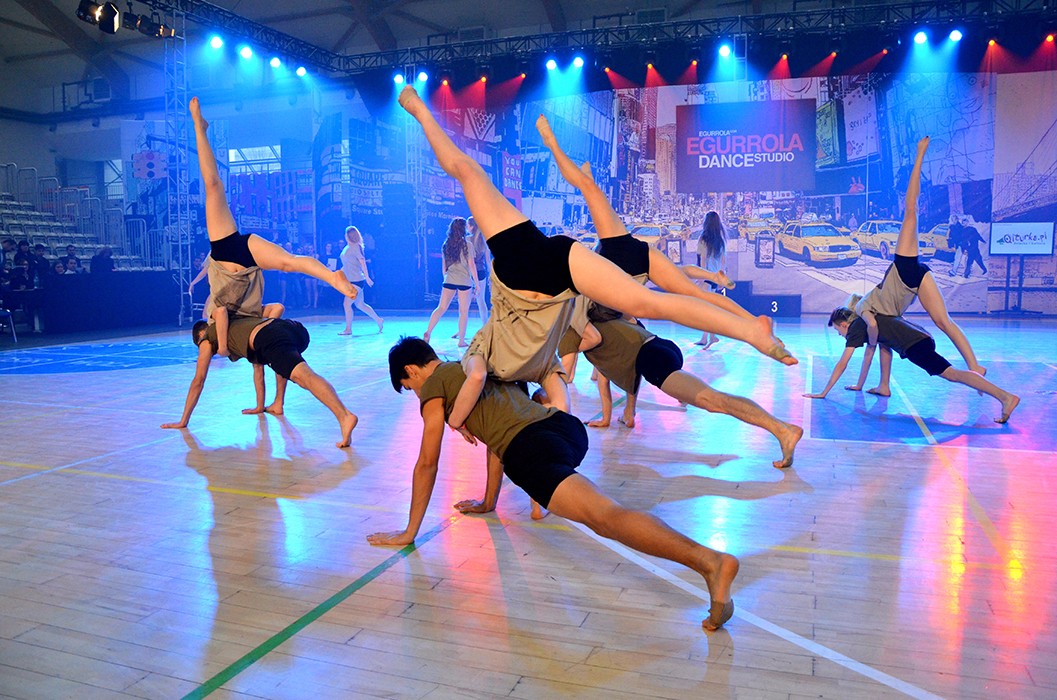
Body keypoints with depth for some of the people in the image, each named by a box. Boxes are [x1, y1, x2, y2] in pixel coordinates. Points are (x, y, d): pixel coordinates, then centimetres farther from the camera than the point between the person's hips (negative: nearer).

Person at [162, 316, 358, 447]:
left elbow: (198, 381, 28)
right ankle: (278, 404, 33)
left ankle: (345, 416, -51)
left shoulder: (208, 337, 29)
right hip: (295, 329, 7)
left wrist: (183, 421, 34)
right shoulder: (239, 319, 47)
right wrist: (259, 407, 56)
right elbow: (258, 369, 50)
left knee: (306, 376, -30)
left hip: (269, 338, -7)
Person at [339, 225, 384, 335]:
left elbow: (362, 262, -16)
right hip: (351, 280, 9)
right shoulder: (347, 247, 13)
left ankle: (348, 329, 0)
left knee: (347, 304, -9)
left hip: (357, 280, -9)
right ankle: (378, 320, 25)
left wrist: (367, 277, -19)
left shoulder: (356, 247, -12)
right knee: (360, 305, 14)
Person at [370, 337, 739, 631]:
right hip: (567, 425, 9)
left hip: (530, 448, -9)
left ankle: (710, 560, -46)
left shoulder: (434, 384, 13)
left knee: (604, 516, -28)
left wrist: (409, 532, 18)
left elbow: (427, 463, 10)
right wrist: (488, 503, 48)